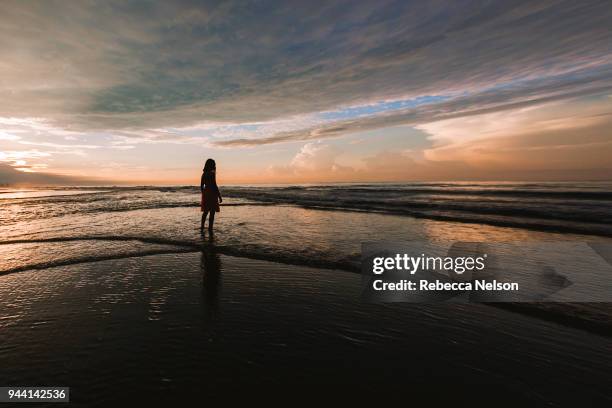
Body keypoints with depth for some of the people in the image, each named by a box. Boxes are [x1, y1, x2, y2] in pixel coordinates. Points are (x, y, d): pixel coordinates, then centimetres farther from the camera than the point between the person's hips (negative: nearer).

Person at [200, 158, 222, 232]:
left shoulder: (204, 174, 8)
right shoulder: (212, 174, -13)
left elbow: (201, 186, 13)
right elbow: (214, 185, -18)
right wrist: (219, 196, -13)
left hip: (205, 194, 8)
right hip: (212, 194, -8)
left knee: (205, 212, 19)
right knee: (212, 213, 0)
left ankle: (202, 227, 26)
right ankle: (210, 229, 3)